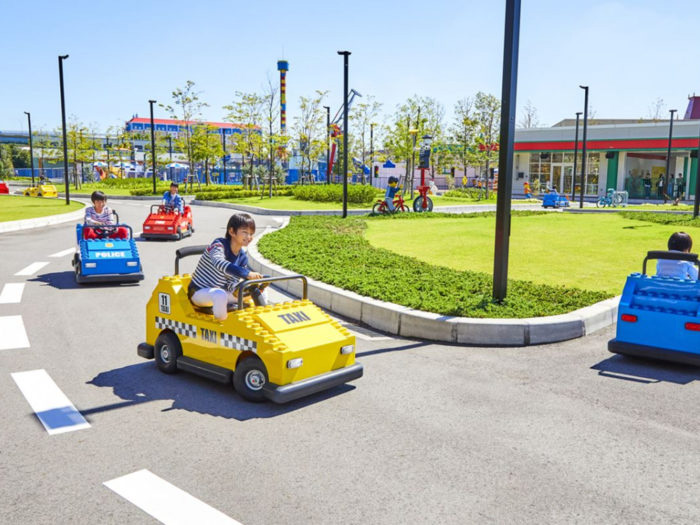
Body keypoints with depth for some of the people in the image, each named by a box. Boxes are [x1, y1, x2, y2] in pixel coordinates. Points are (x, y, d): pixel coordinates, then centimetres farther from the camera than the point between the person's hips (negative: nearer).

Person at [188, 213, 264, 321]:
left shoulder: (243, 258, 0)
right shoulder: (219, 245, -19)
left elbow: (231, 285, -1)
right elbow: (219, 263, -43)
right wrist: (246, 274, -53)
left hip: (221, 291, 7)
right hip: (199, 292, -7)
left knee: (257, 292, 0)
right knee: (220, 295, -40)